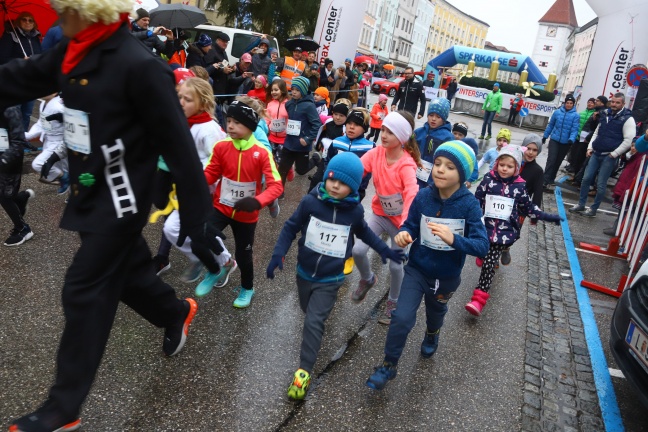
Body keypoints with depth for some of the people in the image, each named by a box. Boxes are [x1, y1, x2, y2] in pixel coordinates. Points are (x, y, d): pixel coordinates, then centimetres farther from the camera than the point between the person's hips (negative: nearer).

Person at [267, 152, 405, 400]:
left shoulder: (355, 210, -13)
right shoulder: (310, 202, -17)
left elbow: (363, 232, 9)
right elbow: (291, 228, -5)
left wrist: (384, 250, 5)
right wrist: (278, 254, -13)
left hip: (329, 279, -2)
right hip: (305, 273, 2)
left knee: (313, 322, -8)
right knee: (309, 311, 23)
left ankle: (304, 371, 4)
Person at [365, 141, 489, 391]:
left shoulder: (469, 204, -23)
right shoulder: (423, 196, -17)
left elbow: (482, 246, -26)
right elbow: (411, 225, -5)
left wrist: (453, 239, -44)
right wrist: (403, 234, -29)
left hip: (446, 276, 0)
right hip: (417, 269, 0)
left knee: (435, 311, 28)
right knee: (402, 318, -10)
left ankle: (431, 336, 64)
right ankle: (389, 365, 14)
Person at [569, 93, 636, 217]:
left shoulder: (627, 119, -8)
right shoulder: (605, 115, 12)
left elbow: (629, 141, -12)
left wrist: (614, 154, -12)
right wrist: (590, 148, 10)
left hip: (609, 156, -6)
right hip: (596, 153, 6)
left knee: (601, 184, -1)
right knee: (586, 179, 5)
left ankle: (593, 209, 10)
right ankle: (580, 205, 17)